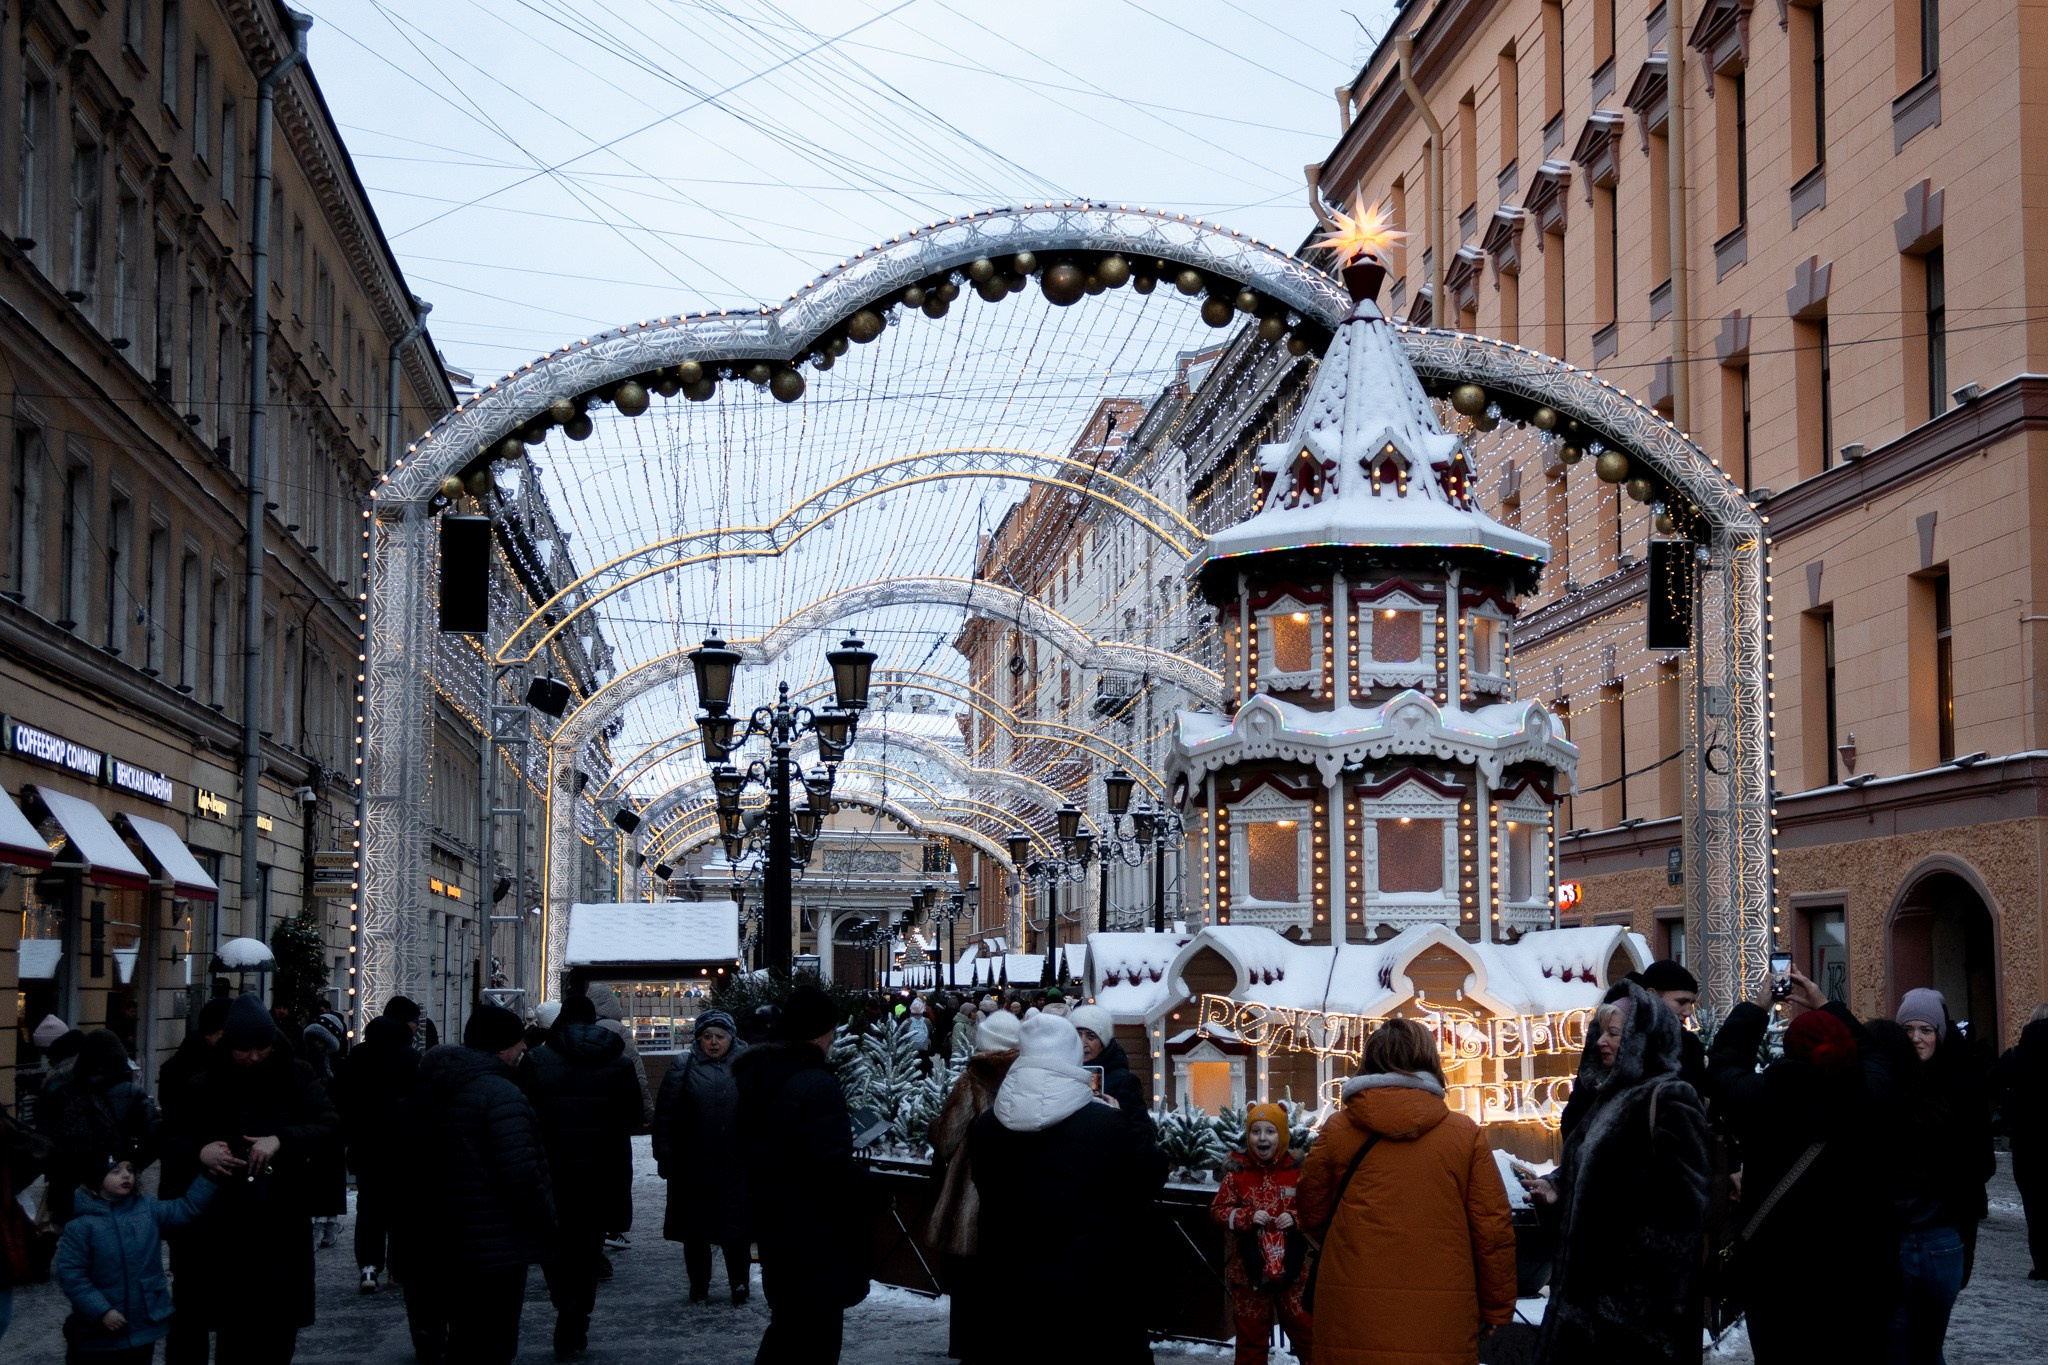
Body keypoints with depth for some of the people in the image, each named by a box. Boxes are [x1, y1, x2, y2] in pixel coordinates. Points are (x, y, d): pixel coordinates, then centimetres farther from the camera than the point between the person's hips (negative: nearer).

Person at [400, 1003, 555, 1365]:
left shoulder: (432, 1087, 9)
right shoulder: (501, 1094, -19)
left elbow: (417, 1160, 15)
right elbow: (522, 1174, -24)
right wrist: (547, 1225, -11)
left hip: (440, 1239, 9)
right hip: (494, 1244, -9)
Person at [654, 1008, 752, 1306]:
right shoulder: (684, 1068, 1)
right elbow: (665, 1115, 2)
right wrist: (665, 1157, -2)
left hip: (735, 1166, -1)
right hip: (693, 1167, 1)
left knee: (735, 1229, 5)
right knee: (695, 1230, 11)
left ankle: (739, 1286, 18)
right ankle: (699, 1287, 24)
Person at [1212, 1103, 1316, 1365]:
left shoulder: (1297, 1170, -1)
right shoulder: (1237, 1172, -2)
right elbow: (1218, 1210, -1)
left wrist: (1296, 1218, -16)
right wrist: (1247, 1216, -16)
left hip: (1291, 1267, 0)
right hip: (1250, 1269, 0)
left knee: (1305, 1332, 7)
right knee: (1251, 1334, 11)